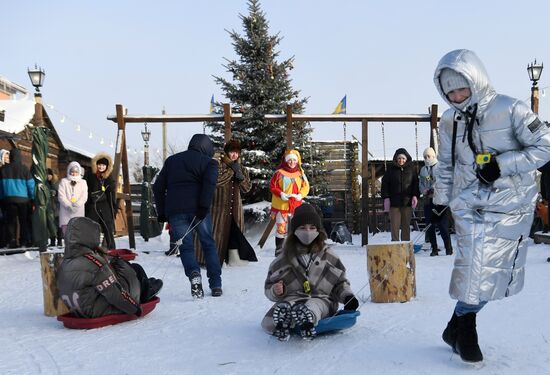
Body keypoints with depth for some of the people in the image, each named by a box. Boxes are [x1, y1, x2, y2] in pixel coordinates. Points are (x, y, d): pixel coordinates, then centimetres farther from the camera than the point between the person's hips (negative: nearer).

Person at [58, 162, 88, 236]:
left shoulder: (83, 182, 14)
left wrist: (76, 205, -12)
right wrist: (69, 206, -12)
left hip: (78, 211, 1)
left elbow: (84, 196, 3)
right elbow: (61, 196, 1)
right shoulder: (64, 181, 11)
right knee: (66, 232, -10)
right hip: (66, 211, -1)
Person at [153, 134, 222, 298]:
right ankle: (216, 285, 10)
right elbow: (209, 183, -13)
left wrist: (161, 213, 19)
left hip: (174, 210, 2)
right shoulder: (209, 162, 9)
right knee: (209, 244, 12)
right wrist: (204, 207, -16)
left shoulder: (171, 160, 23)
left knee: (186, 247, 6)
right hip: (196, 209, -2)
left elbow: (158, 187, 18)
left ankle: (194, 274, -23)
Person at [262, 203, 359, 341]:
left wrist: (347, 296, 1)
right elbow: (269, 286, 19)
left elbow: (340, 282, 22)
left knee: (313, 306, -43)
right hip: (293, 298, 1)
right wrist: (276, 291, -5)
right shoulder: (284, 259, 15)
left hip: (321, 299, -1)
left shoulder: (328, 256, 17)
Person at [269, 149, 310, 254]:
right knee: (281, 228, 1)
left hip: (296, 206, 3)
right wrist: (281, 194, -18)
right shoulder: (279, 173, -5)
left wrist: (300, 195, -12)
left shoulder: (300, 173, 4)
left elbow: (306, 187, 6)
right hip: (281, 205, -3)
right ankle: (279, 248, 15)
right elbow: (272, 186, -4)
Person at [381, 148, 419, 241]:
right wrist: (386, 198, -3)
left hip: (407, 201, 1)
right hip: (394, 202, -1)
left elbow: (416, 183, 12)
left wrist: (415, 196, -1)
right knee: (394, 225, -3)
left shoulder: (411, 169, 8)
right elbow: (385, 184, 5)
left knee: (406, 225, 5)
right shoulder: (391, 169, 4)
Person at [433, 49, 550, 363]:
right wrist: (440, 201, 13)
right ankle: (463, 328, 12)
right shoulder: (450, 121, 2)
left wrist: (502, 164, -19)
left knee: (500, 273, 6)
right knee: (476, 272, -10)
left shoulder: (511, 110, -12)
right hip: (470, 206, 1)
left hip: (511, 207, -1)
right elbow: (446, 165, 13)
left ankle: (460, 327, 27)